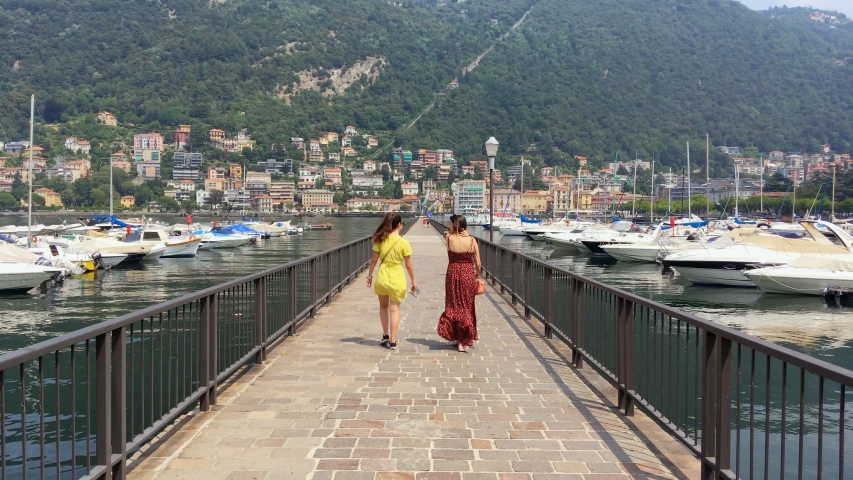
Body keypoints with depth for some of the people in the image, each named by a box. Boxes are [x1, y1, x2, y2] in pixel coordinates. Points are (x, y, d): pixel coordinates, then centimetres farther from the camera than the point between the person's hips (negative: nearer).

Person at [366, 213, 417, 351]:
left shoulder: (380, 240, -4)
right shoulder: (403, 243, -10)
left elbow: (374, 260, 1)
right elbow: (408, 265, -5)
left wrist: (370, 276, 13)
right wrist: (413, 281, 6)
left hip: (382, 276, 2)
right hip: (397, 277, -2)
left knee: (383, 306, 22)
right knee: (394, 309, 6)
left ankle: (385, 336, 24)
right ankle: (393, 341, 5)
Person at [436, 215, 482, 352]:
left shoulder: (449, 238, -7)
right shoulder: (472, 240, -6)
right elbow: (478, 263, -3)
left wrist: (456, 231, 7)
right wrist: (477, 275, 14)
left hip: (453, 273, 0)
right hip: (468, 274, 0)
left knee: (452, 305, 15)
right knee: (466, 306, 10)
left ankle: (455, 336, 20)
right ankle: (464, 340, 12)